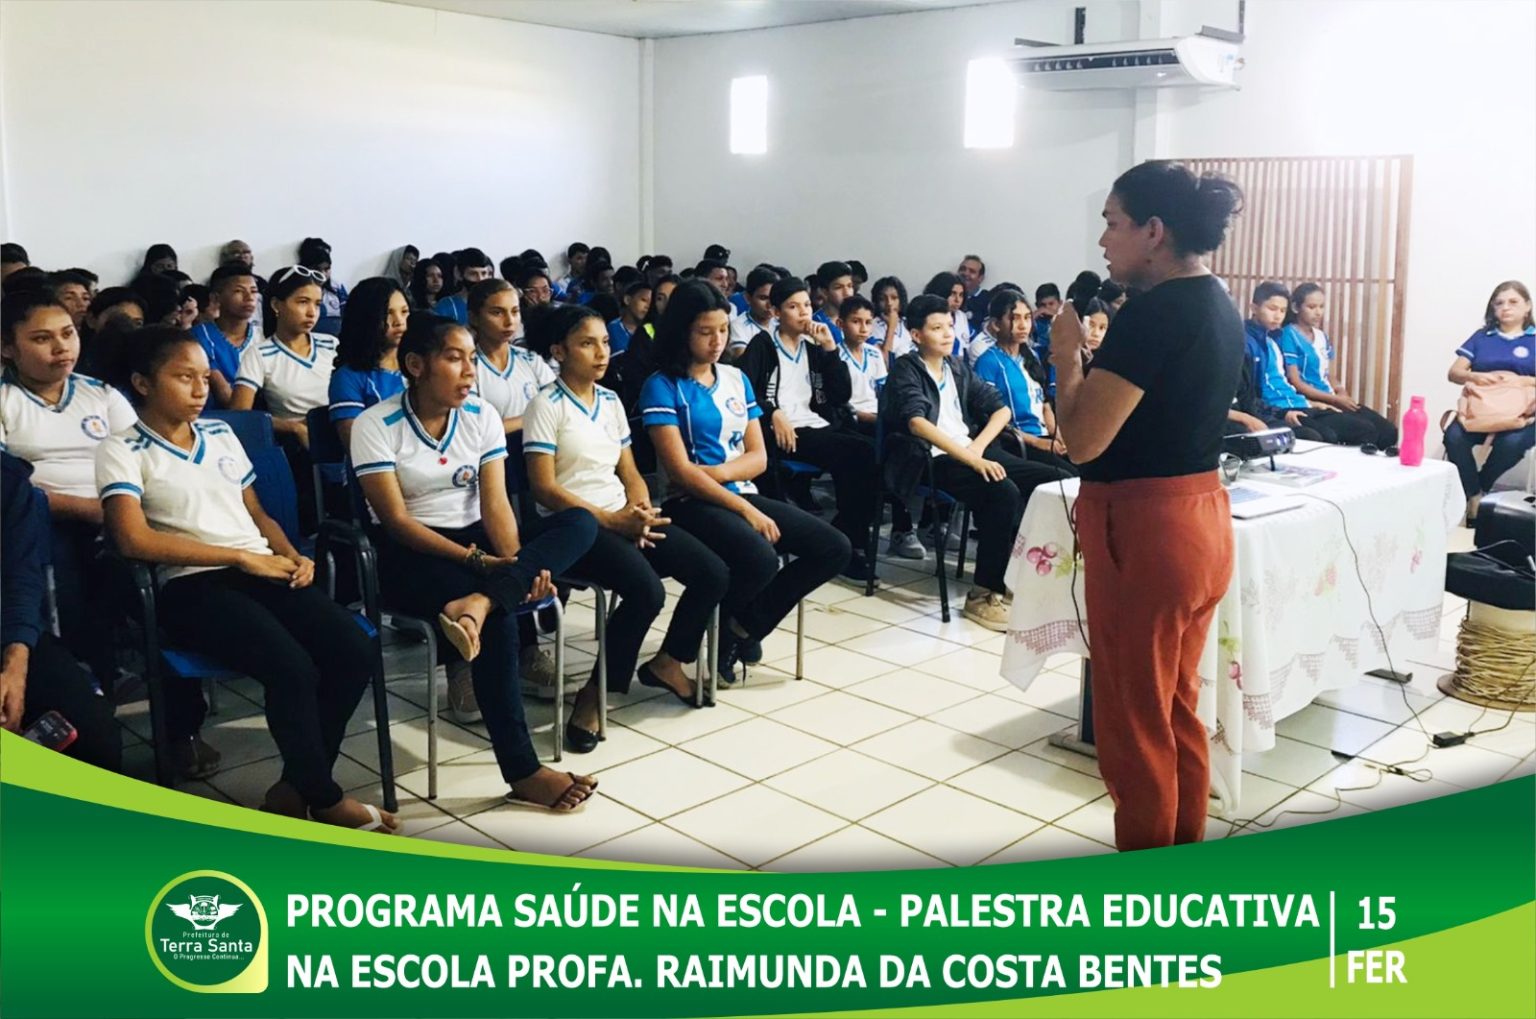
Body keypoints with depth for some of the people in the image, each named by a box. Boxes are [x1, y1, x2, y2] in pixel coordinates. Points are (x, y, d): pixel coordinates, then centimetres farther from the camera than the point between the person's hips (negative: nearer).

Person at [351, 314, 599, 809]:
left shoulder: (482, 417, 3)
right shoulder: (376, 424, -10)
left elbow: (495, 504, -4)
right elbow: (396, 521, -15)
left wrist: (515, 562, -25)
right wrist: (477, 561, -25)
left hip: (476, 540, 6)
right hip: (411, 556, -5)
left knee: (580, 523, -19)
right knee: (500, 617, -33)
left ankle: (477, 603, -40)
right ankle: (523, 771, -28)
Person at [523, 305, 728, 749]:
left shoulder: (611, 401, 14)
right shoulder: (547, 405, -7)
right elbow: (544, 488, -13)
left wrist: (640, 511, -7)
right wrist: (613, 520, -18)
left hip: (623, 518, 7)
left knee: (713, 573, -9)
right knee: (646, 590, -32)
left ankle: (667, 662, 13)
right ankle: (595, 692, -14)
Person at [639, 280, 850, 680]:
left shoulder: (737, 378, 13)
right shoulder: (662, 387, -6)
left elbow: (759, 457, 8)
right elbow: (681, 471, -14)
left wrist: (717, 472, -13)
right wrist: (745, 510, -19)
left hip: (743, 494, 7)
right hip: (693, 503, -7)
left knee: (835, 548, -8)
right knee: (761, 560, -35)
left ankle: (744, 625, 4)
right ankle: (716, 629, -1)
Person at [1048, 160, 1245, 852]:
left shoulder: (1154, 311, -19)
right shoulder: (1220, 306, 10)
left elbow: (1083, 439, -21)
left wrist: (1066, 357, -7)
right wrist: (1100, 353, 13)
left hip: (1143, 528, -10)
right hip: (1200, 518, 10)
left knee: (1133, 723, 4)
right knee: (1177, 713, 20)